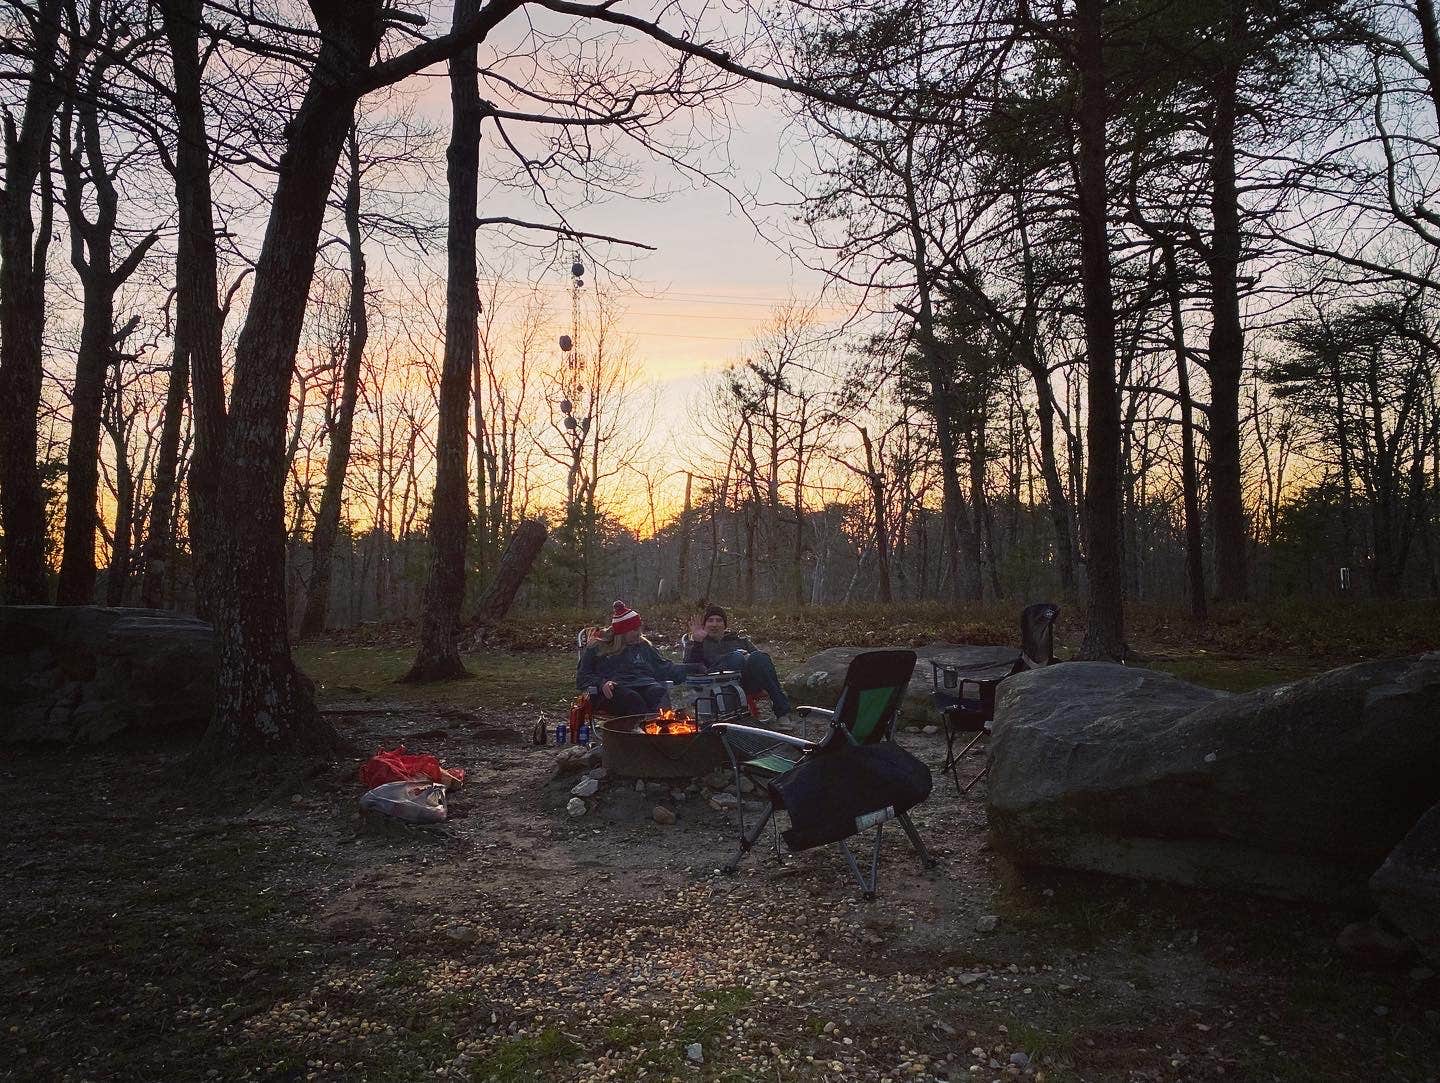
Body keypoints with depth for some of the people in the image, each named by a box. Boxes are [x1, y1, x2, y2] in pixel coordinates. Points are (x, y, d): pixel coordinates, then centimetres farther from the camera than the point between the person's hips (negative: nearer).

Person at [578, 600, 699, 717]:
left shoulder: (643, 645, 28)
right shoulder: (597, 649, 16)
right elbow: (582, 677, 11)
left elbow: (664, 667, 25)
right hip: (615, 690, -3)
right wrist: (601, 683, -11)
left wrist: (695, 669, 14)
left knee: (660, 692, -32)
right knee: (632, 699, -37)